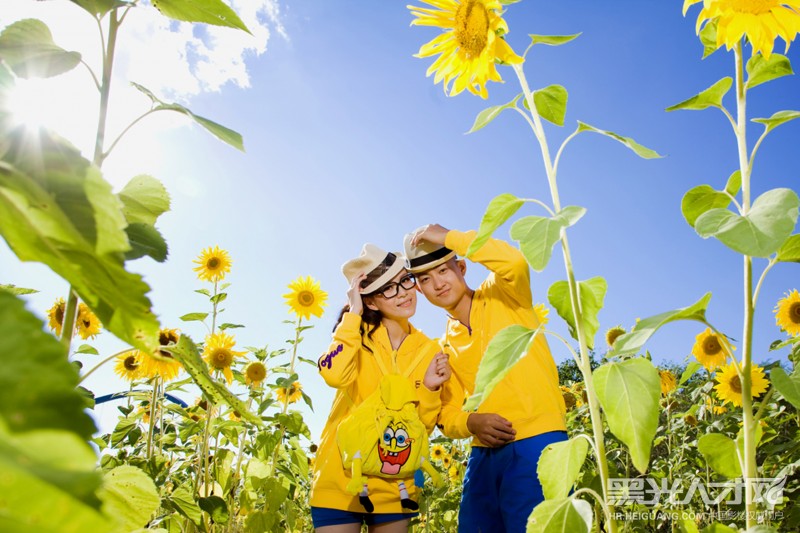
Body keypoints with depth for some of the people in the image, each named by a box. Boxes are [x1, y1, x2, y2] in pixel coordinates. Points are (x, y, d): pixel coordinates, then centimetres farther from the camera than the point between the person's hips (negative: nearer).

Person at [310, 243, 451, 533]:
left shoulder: (430, 351, 2)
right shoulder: (357, 335, -3)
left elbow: (422, 429, 2)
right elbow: (335, 376, -27)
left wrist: (429, 389, -15)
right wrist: (353, 312, -19)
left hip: (394, 487, 2)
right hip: (341, 480, -2)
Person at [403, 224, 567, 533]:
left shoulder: (501, 295, 4)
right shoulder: (445, 347, 17)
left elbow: (515, 261, -20)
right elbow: (449, 415, 16)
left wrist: (447, 237, -11)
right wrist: (472, 422, -8)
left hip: (536, 444, -6)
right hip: (484, 456, 6)